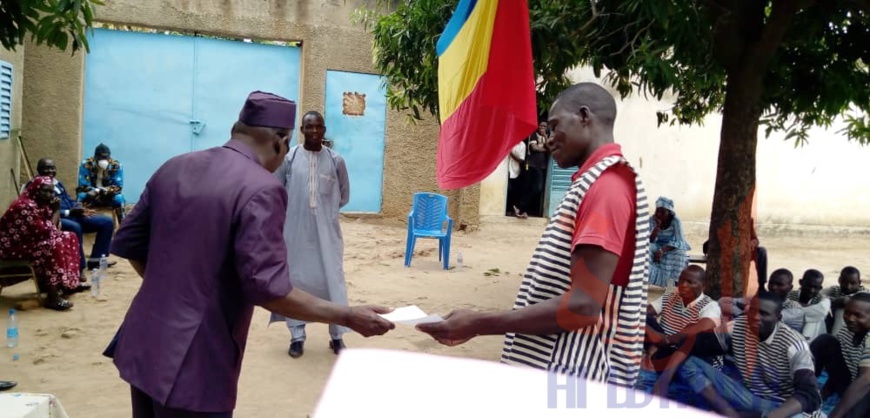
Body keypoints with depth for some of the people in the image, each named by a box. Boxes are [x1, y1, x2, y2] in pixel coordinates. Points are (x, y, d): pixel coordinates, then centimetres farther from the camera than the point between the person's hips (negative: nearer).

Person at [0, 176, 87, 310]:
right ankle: (52, 297, -31)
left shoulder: (41, 203, 6)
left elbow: (54, 229, 11)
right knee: (53, 246, -30)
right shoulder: (26, 206, -24)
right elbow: (46, 232, -27)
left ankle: (68, 283, 11)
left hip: (28, 241, 11)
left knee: (68, 238, 7)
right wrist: (56, 210, -18)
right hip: (13, 247, -10)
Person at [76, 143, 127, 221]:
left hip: (108, 196, 0)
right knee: (82, 196, -31)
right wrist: (97, 191, -33)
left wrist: (105, 190, -32)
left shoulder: (116, 165, -13)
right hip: (91, 195, 0)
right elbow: (83, 186, -17)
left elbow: (118, 186, -14)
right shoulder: (86, 165, -15)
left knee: (119, 198, -30)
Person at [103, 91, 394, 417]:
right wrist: (346, 316, -15)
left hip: (143, 345, 8)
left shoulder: (173, 168, 5)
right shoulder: (260, 189, -18)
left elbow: (127, 243, 12)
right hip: (193, 365, -8)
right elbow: (267, 288, -23)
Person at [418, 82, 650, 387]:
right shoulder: (598, 182, 15)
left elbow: (583, 305, -24)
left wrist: (479, 324, -20)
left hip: (573, 377, -9)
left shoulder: (606, 185, -17)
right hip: (562, 371, 9)